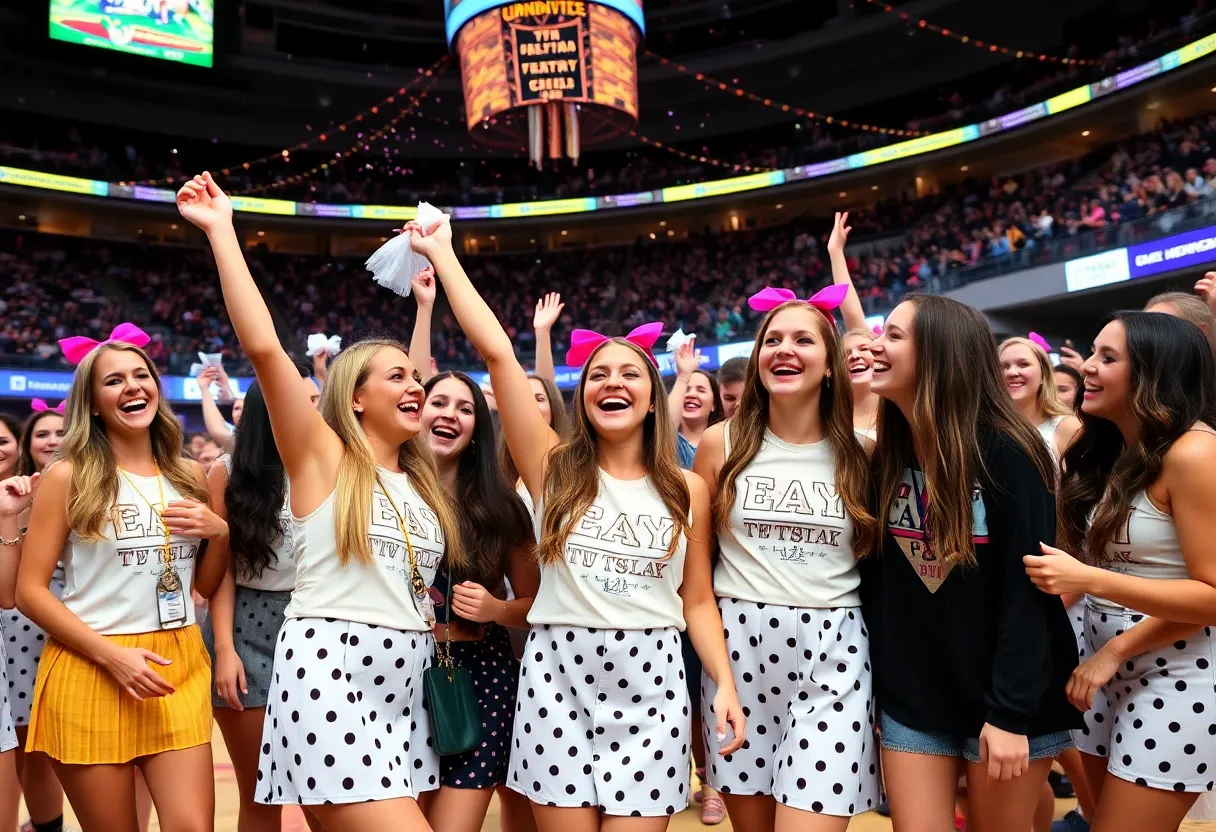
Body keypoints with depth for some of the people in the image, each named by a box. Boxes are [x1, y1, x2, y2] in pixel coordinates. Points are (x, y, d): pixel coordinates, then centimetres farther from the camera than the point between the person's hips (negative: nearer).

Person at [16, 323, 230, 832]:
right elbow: (30, 592, -6)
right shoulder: (69, 476, -3)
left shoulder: (189, 476, 9)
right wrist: (113, 656, -15)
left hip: (179, 670, 3)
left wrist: (219, 532, -5)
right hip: (90, 674, -3)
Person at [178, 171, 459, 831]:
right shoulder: (321, 456, -3)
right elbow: (262, 347, -11)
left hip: (408, 681, 7)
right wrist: (222, 231, -10)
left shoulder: (419, 479, 16)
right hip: (330, 674, -6)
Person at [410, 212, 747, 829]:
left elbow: (698, 600, 9)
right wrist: (441, 254, -5)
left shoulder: (687, 489, 5)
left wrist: (725, 685, -4)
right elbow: (496, 350, -7)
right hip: (559, 673, 0)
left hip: (650, 681, 1)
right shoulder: (554, 468, 0)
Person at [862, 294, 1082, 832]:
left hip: (1005, 699, -4)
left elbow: (1027, 586, -16)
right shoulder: (886, 457, 3)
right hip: (909, 698, 4)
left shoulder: (1007, 453, -14)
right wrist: (871, 686, 4)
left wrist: (1010, 711, -18)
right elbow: (874, 577, 5)